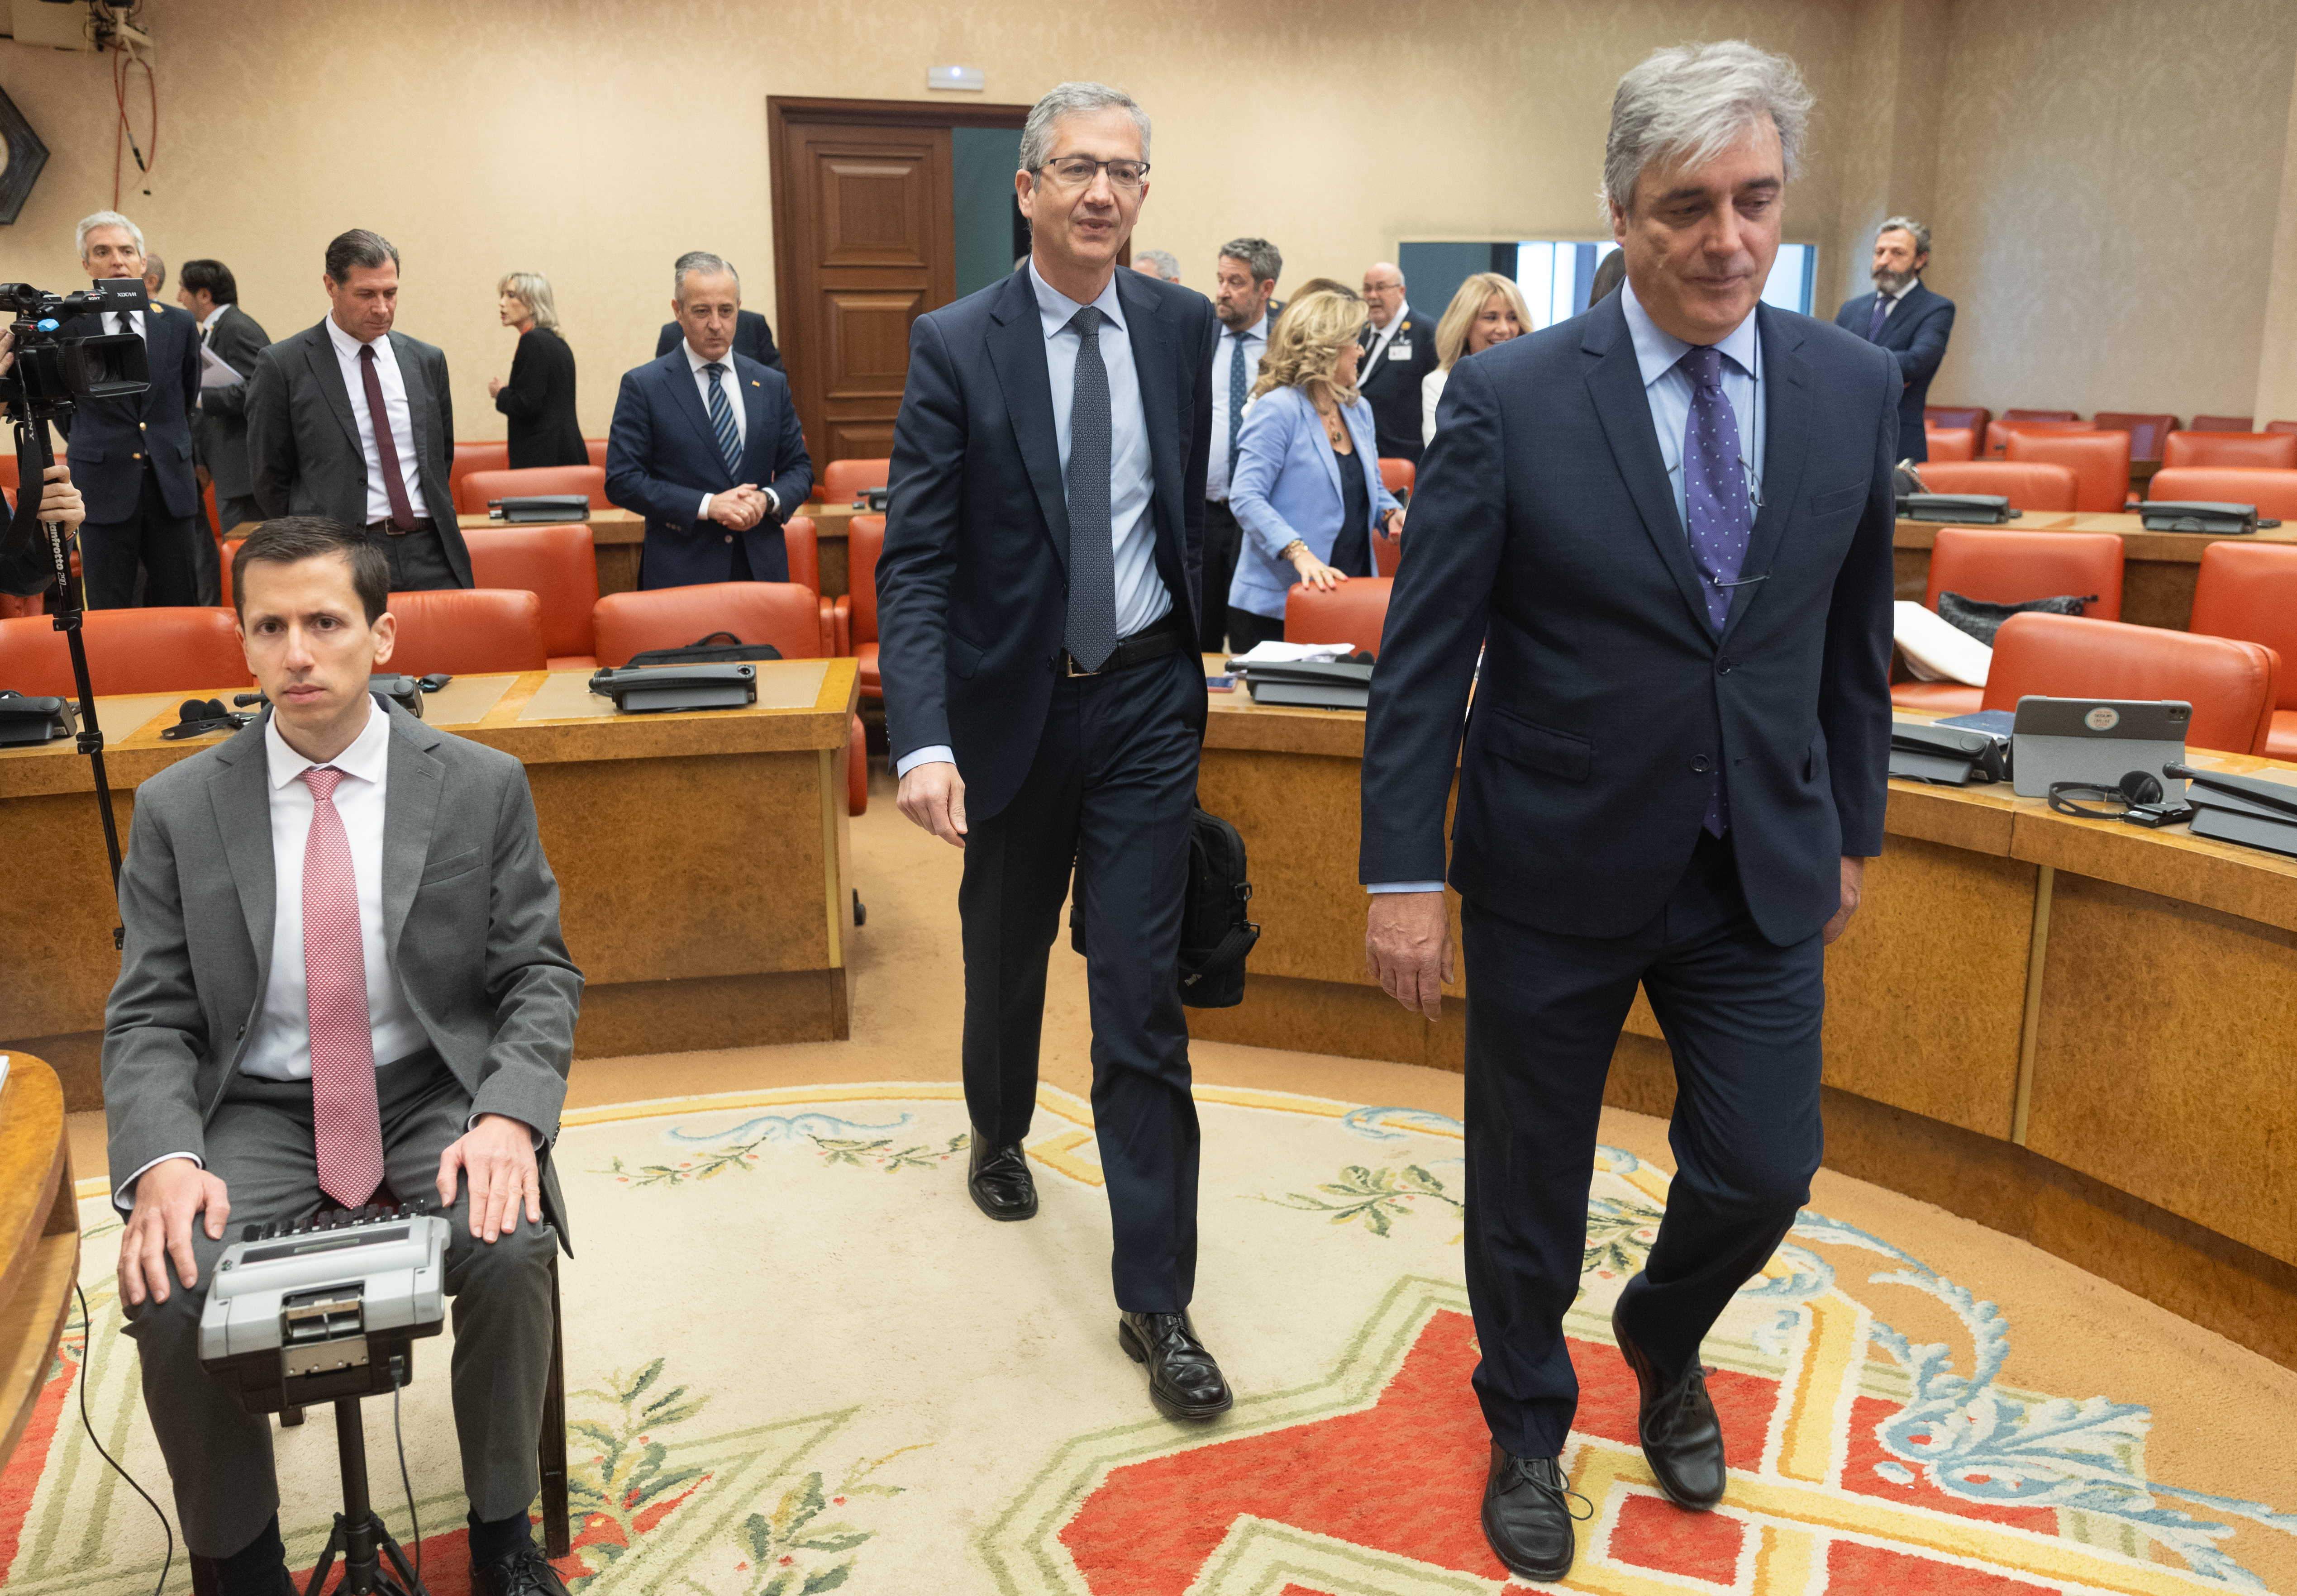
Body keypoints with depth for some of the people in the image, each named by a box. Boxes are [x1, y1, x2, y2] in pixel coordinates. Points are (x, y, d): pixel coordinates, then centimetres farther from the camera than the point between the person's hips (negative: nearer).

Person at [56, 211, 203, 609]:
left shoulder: (178, 324, 6)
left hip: (171, 486, 2)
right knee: (109, 615, 2)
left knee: (181, 606, 6)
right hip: (104, 486, -2)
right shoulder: (67, 326, -2)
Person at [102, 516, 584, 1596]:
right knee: (169, 1294, -24)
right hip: (257, 1112, 1)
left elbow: (539, 979, -1)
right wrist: (163, 1161, -18)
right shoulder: (178, 808, 2)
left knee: (509, 1251, -29)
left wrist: (508, 1117, -20)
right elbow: (150, 1018, 1)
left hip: (435, 1095, -1)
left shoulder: (482, 787, -1)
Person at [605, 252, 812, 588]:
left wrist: (767, 500, -9)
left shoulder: (772, 385, 11)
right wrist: (707, 506, -16)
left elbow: (799, 469, 13)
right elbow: (621, 481, -6)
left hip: (762, 569, 3)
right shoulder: (643, 387, 0)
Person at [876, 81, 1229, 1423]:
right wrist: (924, 741, -25)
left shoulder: (1186, 329, -1)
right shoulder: (955, 346, -9)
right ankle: (1000, 1134, 52)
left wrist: (1207, 651, 12)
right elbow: (916, 560, -14)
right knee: (1007, 950, 21)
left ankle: (1157, 1301, 7)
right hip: (1010, 700, 0)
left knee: (1142, 997, -2)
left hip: (1145, 702, 0)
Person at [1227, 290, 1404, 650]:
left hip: (1347, 595, 7)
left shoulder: (1358, 410, 13)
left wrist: (1392, 512, 0)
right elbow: (1247, 498, -19)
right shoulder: (1278, 408, -12)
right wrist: (1300, 553, -30)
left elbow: (1372, 487, 23)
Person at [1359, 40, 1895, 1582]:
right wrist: (1404, 873, -11)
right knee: (1528, 1182, 12)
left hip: (1765, 872, 3)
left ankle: (1664, 1342, 44)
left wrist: (1852, 831, 13)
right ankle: (1529, 1424, 41)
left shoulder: (1856, 388, -1)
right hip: (1558, 866, -2)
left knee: (1765, 1168, 9)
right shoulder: (1509, 397, -12)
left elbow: (1854, 634, 9)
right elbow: (1424, 655, -10)